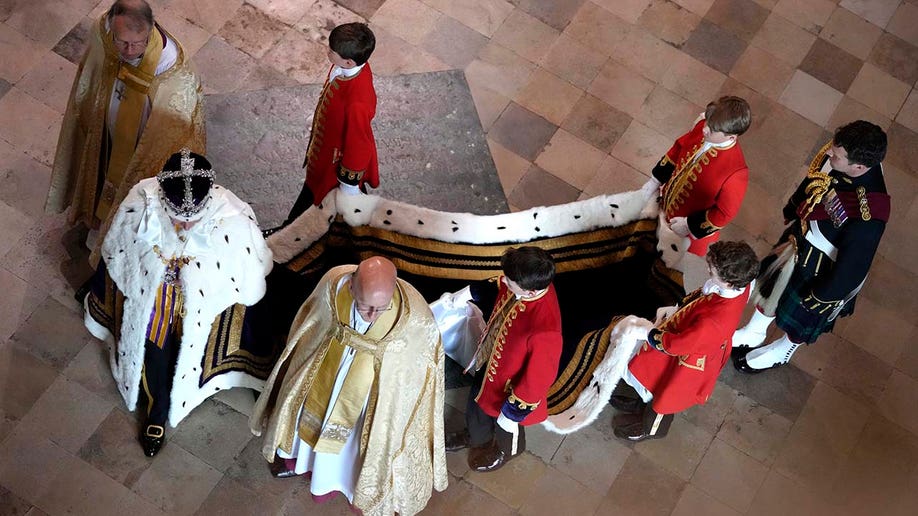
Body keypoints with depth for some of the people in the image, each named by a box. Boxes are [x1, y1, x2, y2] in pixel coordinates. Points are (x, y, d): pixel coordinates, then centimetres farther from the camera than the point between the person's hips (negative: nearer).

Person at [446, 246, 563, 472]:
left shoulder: (544, 330, -47)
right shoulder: (525, 283, -27)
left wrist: (514, 412, -18)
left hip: (510, 384, -6)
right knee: (477, 401, 34)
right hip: (491, 361, 7)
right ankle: (476, 437, 68)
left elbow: (539, 377, -32)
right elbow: (497, 286, 0)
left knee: (504, 423, 28)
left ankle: (507, 450, 64)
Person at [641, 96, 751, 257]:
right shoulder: (702, 127, -25)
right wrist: (655, 181, 1)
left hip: (695, 227, -5)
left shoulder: (735, 173, -42)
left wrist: (690, 226, -20)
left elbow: (724, 213, -28)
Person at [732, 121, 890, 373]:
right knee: (772, 284, 30)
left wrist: (823, 295, -13)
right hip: (801, 234, 6)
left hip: (822, 268, -6)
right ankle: (754, 334, 60)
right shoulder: (841, 152, -24)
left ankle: (782, 352, 58)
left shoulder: (869, 214, -43)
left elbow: (855, 263, -28)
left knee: (802, 315, 25)